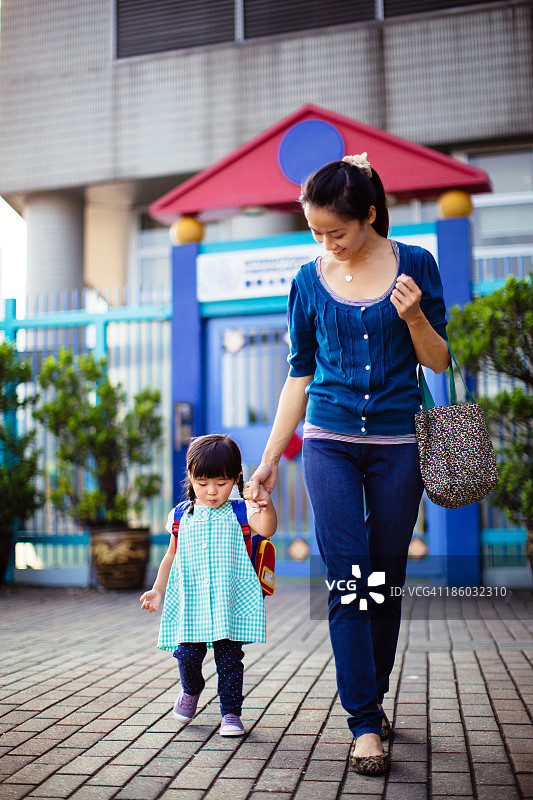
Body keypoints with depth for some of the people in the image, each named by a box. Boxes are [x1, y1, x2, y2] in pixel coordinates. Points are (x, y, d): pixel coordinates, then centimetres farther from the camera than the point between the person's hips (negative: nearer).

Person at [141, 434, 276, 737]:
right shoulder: (182, 516, 6)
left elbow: (266, 530, -22)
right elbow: (172, 556, 17)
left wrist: (266, 505, -42)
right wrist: (158, 590, 13)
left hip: (229, 602, -2)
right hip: (189, 603, 2)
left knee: (230, 659, 1)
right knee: (187, 654, 2)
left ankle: (231, 712, 18)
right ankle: (191, 690, 34)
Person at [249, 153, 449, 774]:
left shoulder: (415, 264, 0)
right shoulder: (310, 280, 3)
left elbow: (439, 360, 4)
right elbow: (300, 374, 8)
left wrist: (413, 315, -17)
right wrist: (270, 457, 7)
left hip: (397, 444, 0)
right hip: (330, 443, 0)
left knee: (385, 580, 8)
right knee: (348, 578, -6)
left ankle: (371, 698, 27)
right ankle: (365, 724, 1)